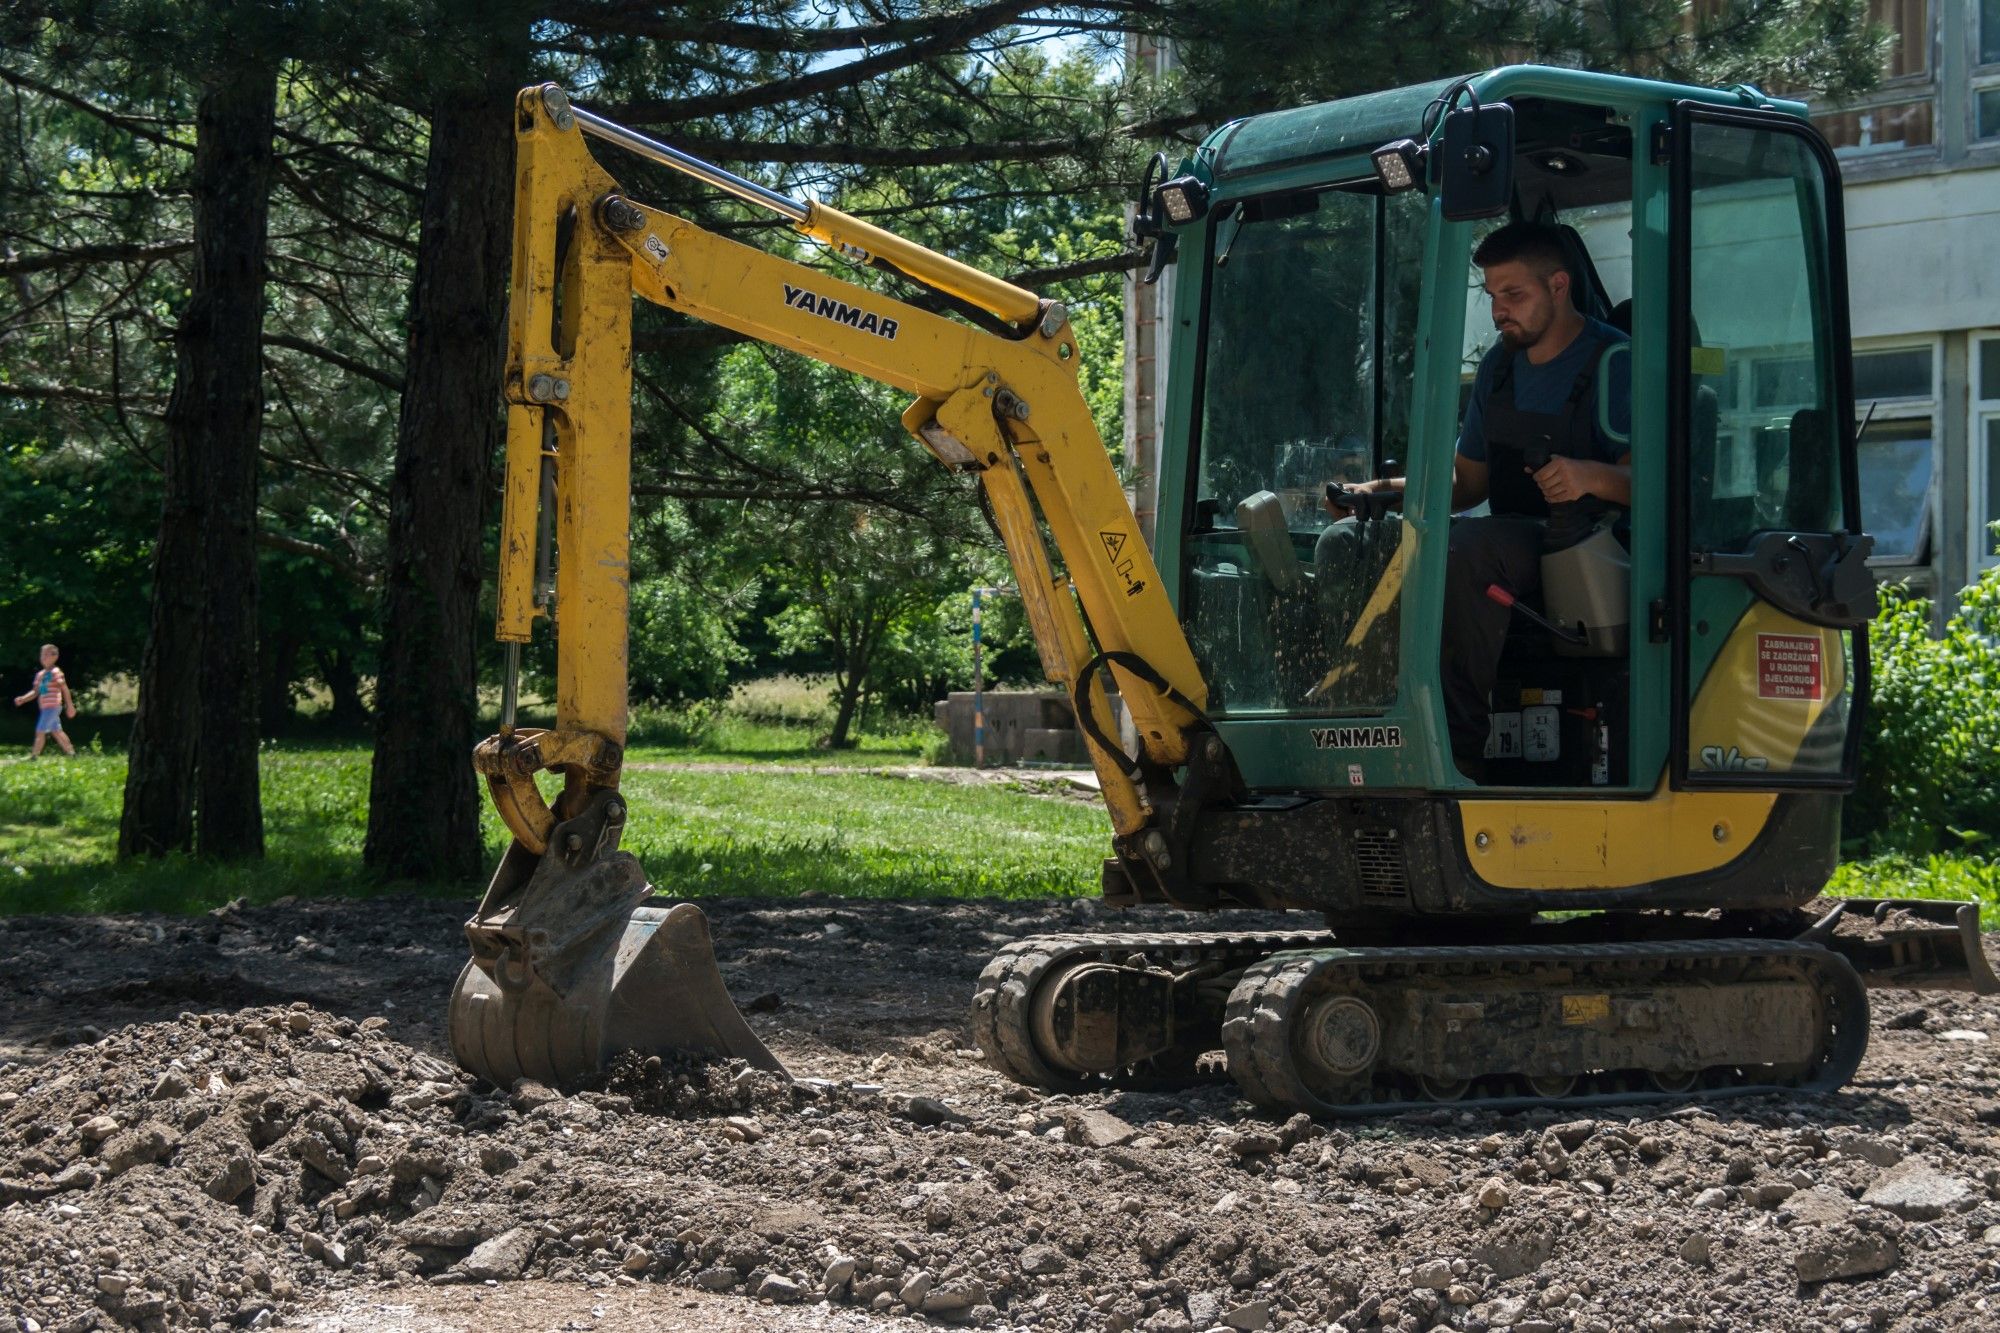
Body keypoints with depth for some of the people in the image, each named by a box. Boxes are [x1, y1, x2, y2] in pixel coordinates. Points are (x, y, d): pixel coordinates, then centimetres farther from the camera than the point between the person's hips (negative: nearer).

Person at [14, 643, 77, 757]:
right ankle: (71, 753, 24)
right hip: (45, 708, 9)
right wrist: (23, 699, 2)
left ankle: (34, 756, -7)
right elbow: (35, 692, 17)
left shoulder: (55, 672, -10)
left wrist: (70, 705, -13)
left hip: (52, 707, -9)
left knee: (40, 731, -9)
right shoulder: (40, 674, 14)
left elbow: (64, 688, -12)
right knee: (56, 731, 16)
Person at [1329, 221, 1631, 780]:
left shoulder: (1614, 363, -8)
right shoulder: (1499, 366, 15)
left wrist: (1591, 476, -38)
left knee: (1471, 544, -37)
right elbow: (1467, 481, 20)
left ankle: (1461, 748, -32)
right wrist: (1389, 490, 2)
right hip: (1511, 544, 8)